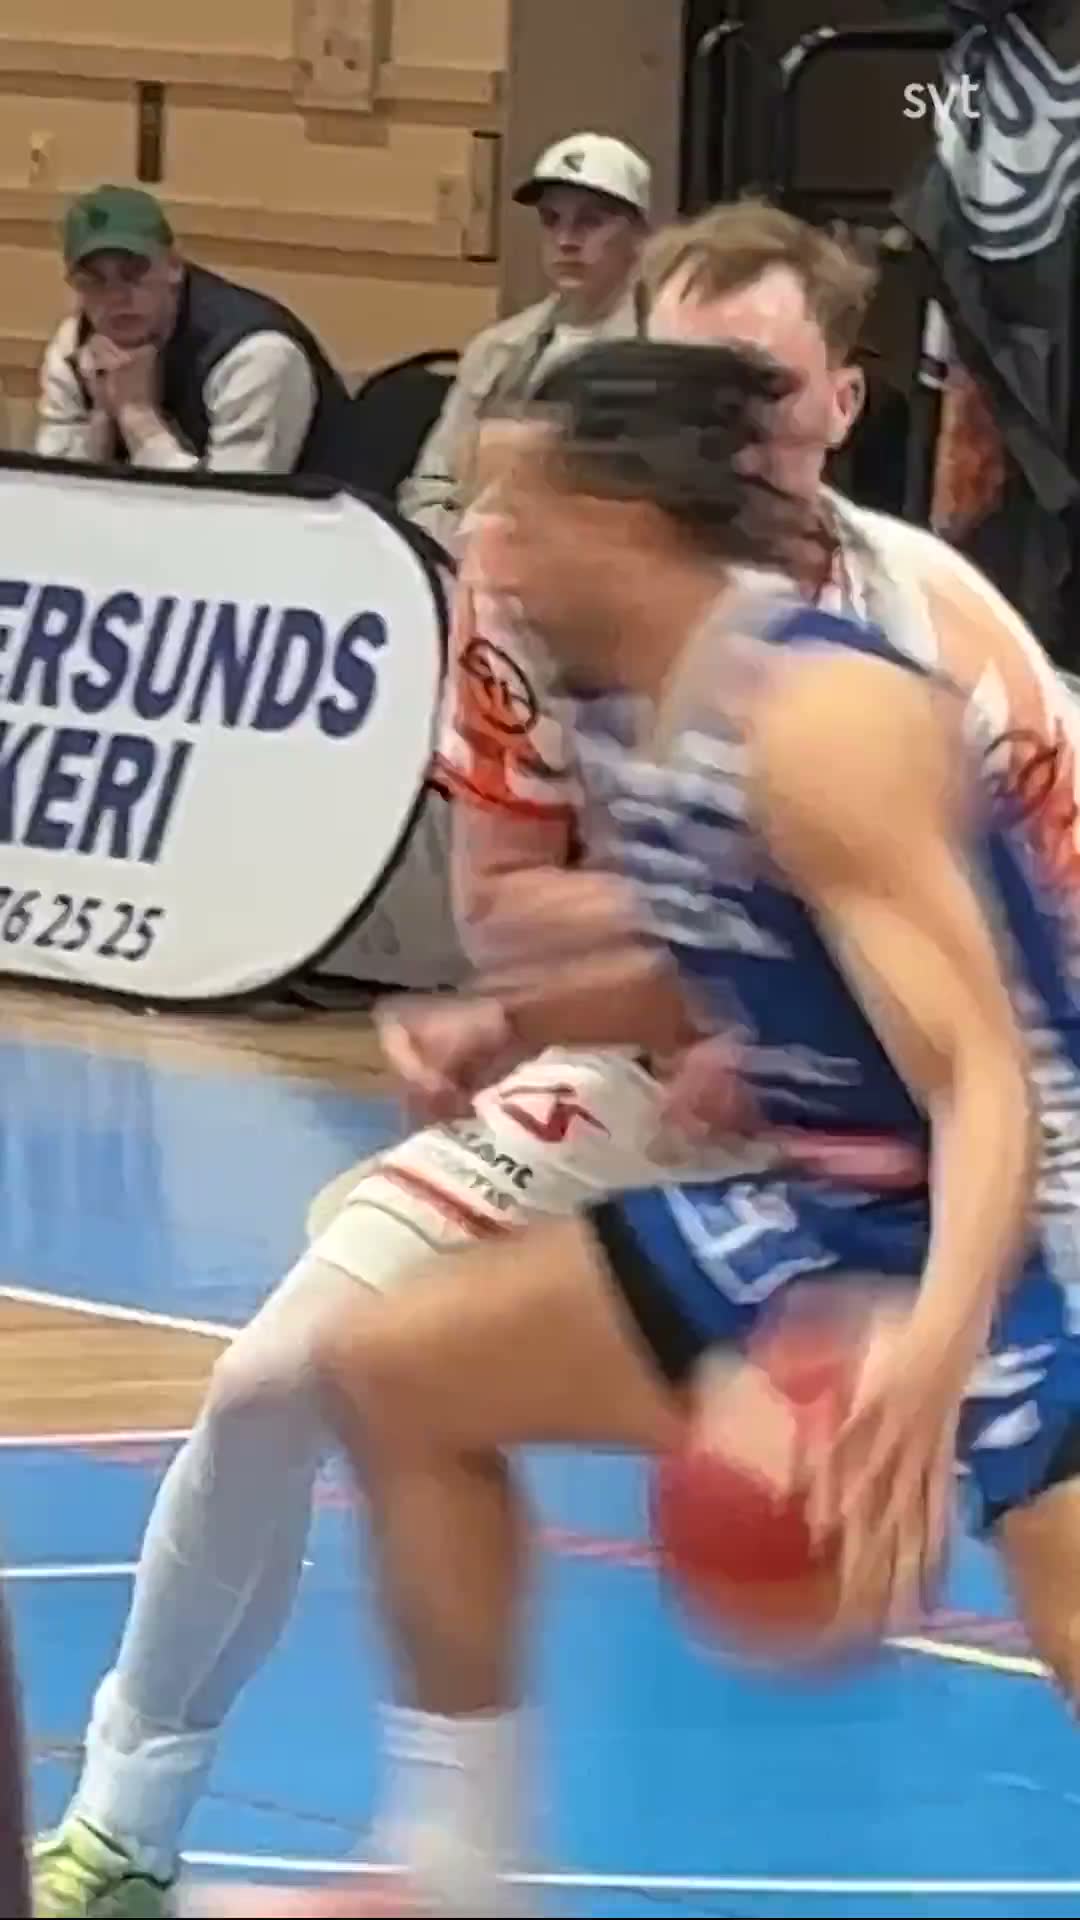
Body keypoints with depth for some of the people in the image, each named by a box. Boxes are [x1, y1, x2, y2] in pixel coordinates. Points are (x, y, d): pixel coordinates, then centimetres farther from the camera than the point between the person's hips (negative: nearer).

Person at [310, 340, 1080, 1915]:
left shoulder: (822, 722, -25)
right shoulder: (628, 712, 2)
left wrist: (935, 1345, -47)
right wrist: (512, 1022, 4)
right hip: (840, 1199, 10)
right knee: (396, 1373, 16)